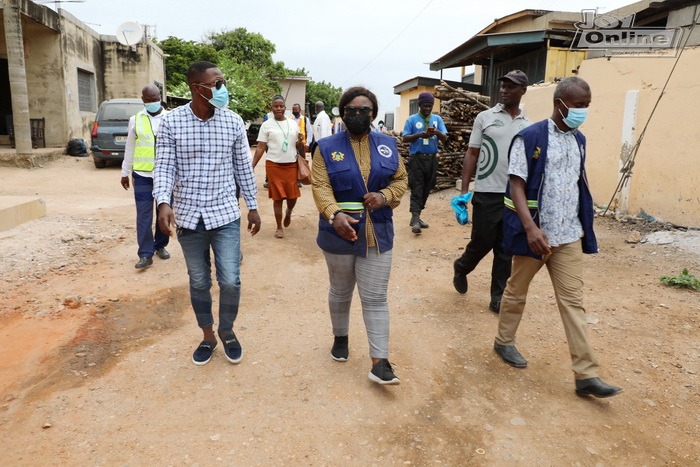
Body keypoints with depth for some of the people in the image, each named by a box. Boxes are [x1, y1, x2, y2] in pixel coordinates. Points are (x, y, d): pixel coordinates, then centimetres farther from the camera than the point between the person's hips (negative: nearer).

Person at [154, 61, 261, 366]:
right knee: (198, 282, 12)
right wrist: (163, 202, -22)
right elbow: (164, 167, -5)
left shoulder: (233, 122, -1)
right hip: (188, 216, 0)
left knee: (230, 281, -2)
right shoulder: (171, 122, -4)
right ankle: (208, 336, 32)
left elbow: (243, 167, 6)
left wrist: (252, 206, 9)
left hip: (225, 215, 0)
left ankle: (227, 331, 25)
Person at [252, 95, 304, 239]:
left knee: (293, 196, 3)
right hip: (274, 165, -2)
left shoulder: (293, 124, 8)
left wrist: (300, 142, -9)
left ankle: (288, 213, 37)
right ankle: (279, 227, 17)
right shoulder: (266, 125, -1)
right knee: (278, 197, 2)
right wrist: (252, 166, -10)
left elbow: (298, 148, 14)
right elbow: (260, 148, -2)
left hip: (291, 165, 3)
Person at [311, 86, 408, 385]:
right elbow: (320, 186, -11)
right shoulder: (327, 147, -3)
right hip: (340, 232, -1)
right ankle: (340, 336, 41)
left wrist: (385, 195, -14)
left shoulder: (387, 145, 5)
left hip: (377, 233, 1)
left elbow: (400, 179, 8)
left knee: (375, 298, 1)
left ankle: (379, 362, 4)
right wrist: (334, 215, -29)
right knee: (340, 292, 17)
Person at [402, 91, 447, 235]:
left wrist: (437, 132, -20)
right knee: (416, 189, -9)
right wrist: (419, 135, -20)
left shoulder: (437, 119, 8)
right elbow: (405, 138, -5)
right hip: (417, 158, -4)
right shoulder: (412, 119, 1)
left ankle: (416, 216, 19)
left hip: (432, 158, 4)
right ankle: (415, 219, -13)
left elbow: (445, 138, 2)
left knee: (426, 189, 8)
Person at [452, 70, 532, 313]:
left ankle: (498, 297, 17)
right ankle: (461, 268, 33)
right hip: (486, 193, -3)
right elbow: (471, 154, 1)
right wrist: (464, 190, -7)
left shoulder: (527, 126, 9)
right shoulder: (485, 117, 2)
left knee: (506, 249, 6)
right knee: (482, 242, 2)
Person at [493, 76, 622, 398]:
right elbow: (516, 185, -16)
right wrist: (530, 227, -26)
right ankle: (504, 342, 34)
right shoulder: (530, 137, -11)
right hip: (534, 233, -5)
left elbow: (578, 185, 18)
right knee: (517, 291, 12)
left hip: (569, 236, 6)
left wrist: (584, 227, 17)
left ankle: (586, 375, 8)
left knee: (573, 301, 4)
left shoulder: (579, 140, 10)